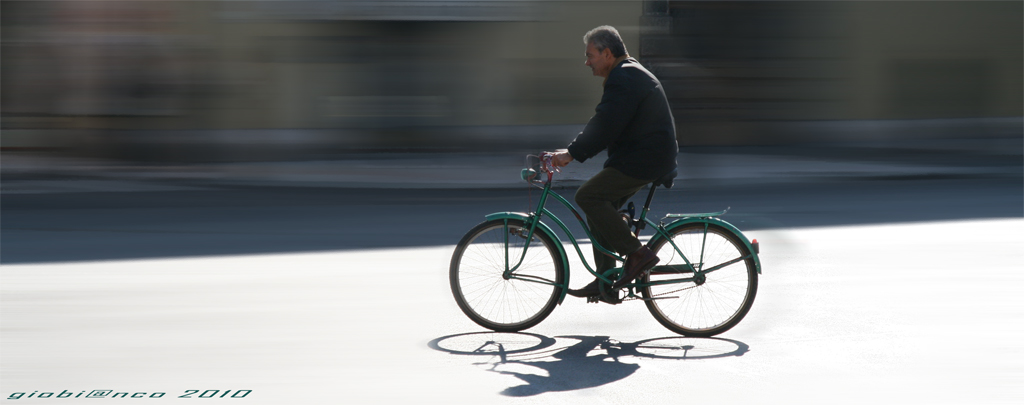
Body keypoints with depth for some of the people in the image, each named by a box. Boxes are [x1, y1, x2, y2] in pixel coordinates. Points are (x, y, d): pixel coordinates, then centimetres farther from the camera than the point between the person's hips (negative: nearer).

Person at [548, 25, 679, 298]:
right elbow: (604, 124, 20)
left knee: (588, 196, -15)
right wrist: (573, 151, 12)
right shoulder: (629, 73, 19)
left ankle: (637, 253, -11)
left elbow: (604, 125, -25)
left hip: (644, 160, -11)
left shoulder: (623, 79, -16)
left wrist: (572, 153, -21)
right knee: (599, 204, 10)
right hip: (645, 156, 11)